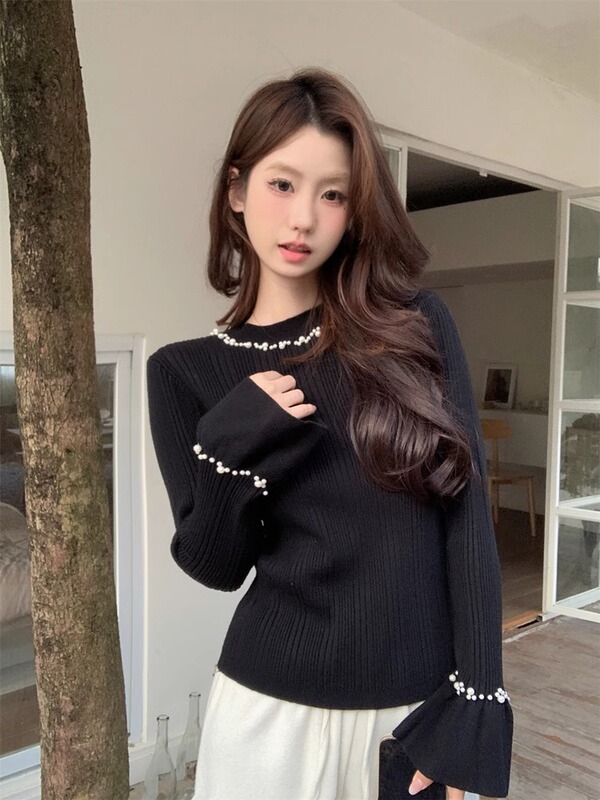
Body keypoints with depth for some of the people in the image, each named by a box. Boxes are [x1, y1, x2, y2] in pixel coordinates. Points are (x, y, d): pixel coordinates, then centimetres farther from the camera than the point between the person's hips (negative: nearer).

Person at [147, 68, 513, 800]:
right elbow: (214, 567, -2)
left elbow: (467, 515, -7)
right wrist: (227, 452, -19)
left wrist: (475, 702, -11)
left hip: (422, 701, 0)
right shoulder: (185, 370, -3)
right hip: (273, 705, 0)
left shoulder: (415, 325, -4)